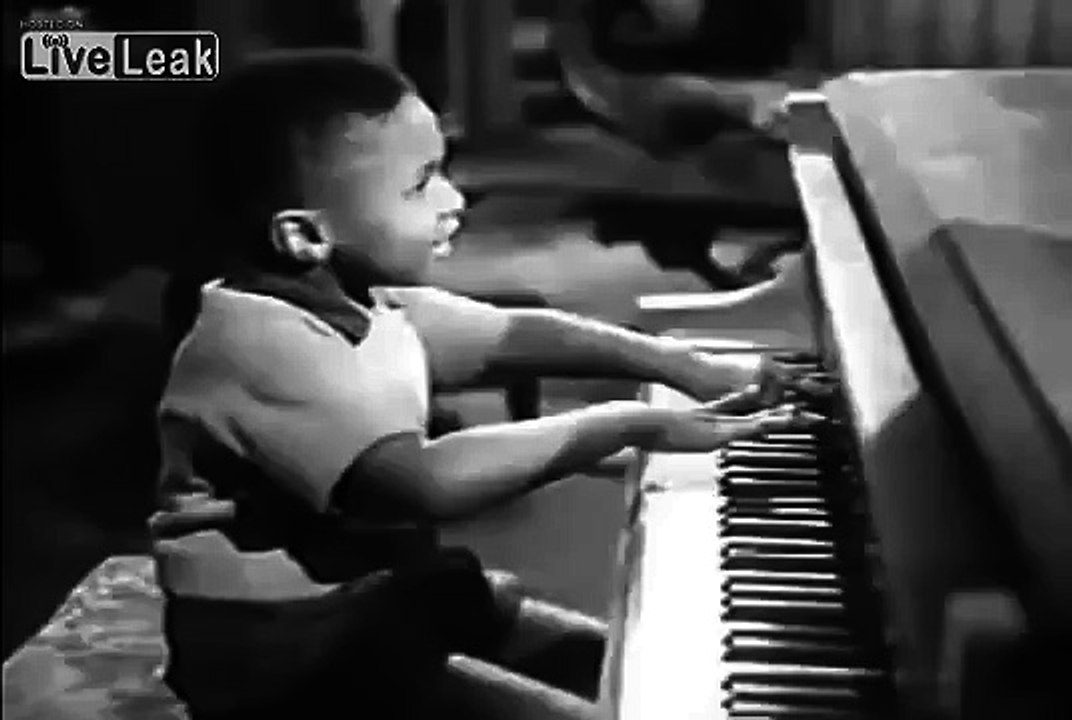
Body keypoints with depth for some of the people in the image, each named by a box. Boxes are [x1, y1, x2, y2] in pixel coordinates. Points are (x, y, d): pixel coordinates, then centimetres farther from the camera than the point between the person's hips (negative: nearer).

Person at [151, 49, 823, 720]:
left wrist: (690, 368, 3)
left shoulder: (356, 300, 2)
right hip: (293, 654, -9)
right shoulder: (258, 340, -27)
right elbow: (428, 481, -39)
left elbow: (517, 335, 11)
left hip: (381, 597, 9)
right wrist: (631, 424, -30)